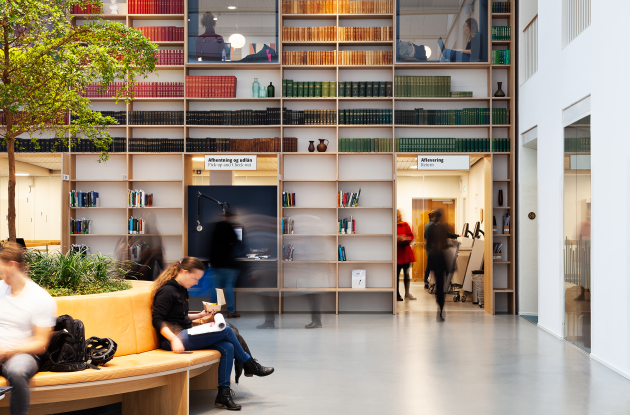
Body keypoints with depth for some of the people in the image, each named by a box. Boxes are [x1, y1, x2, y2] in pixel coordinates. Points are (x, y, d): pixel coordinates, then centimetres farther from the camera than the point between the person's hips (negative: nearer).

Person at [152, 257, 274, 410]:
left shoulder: (181, 290, 19)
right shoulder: (167, 291, -10)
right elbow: (157, 320, -17)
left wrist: (200, 315, 17)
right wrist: (173, 339, -28)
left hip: (185, 334, 10)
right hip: (176, 337, -10)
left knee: (227, 347, -12)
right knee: (226, 330, -13)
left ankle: (223, 395, -11)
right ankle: (249, 365, 8)